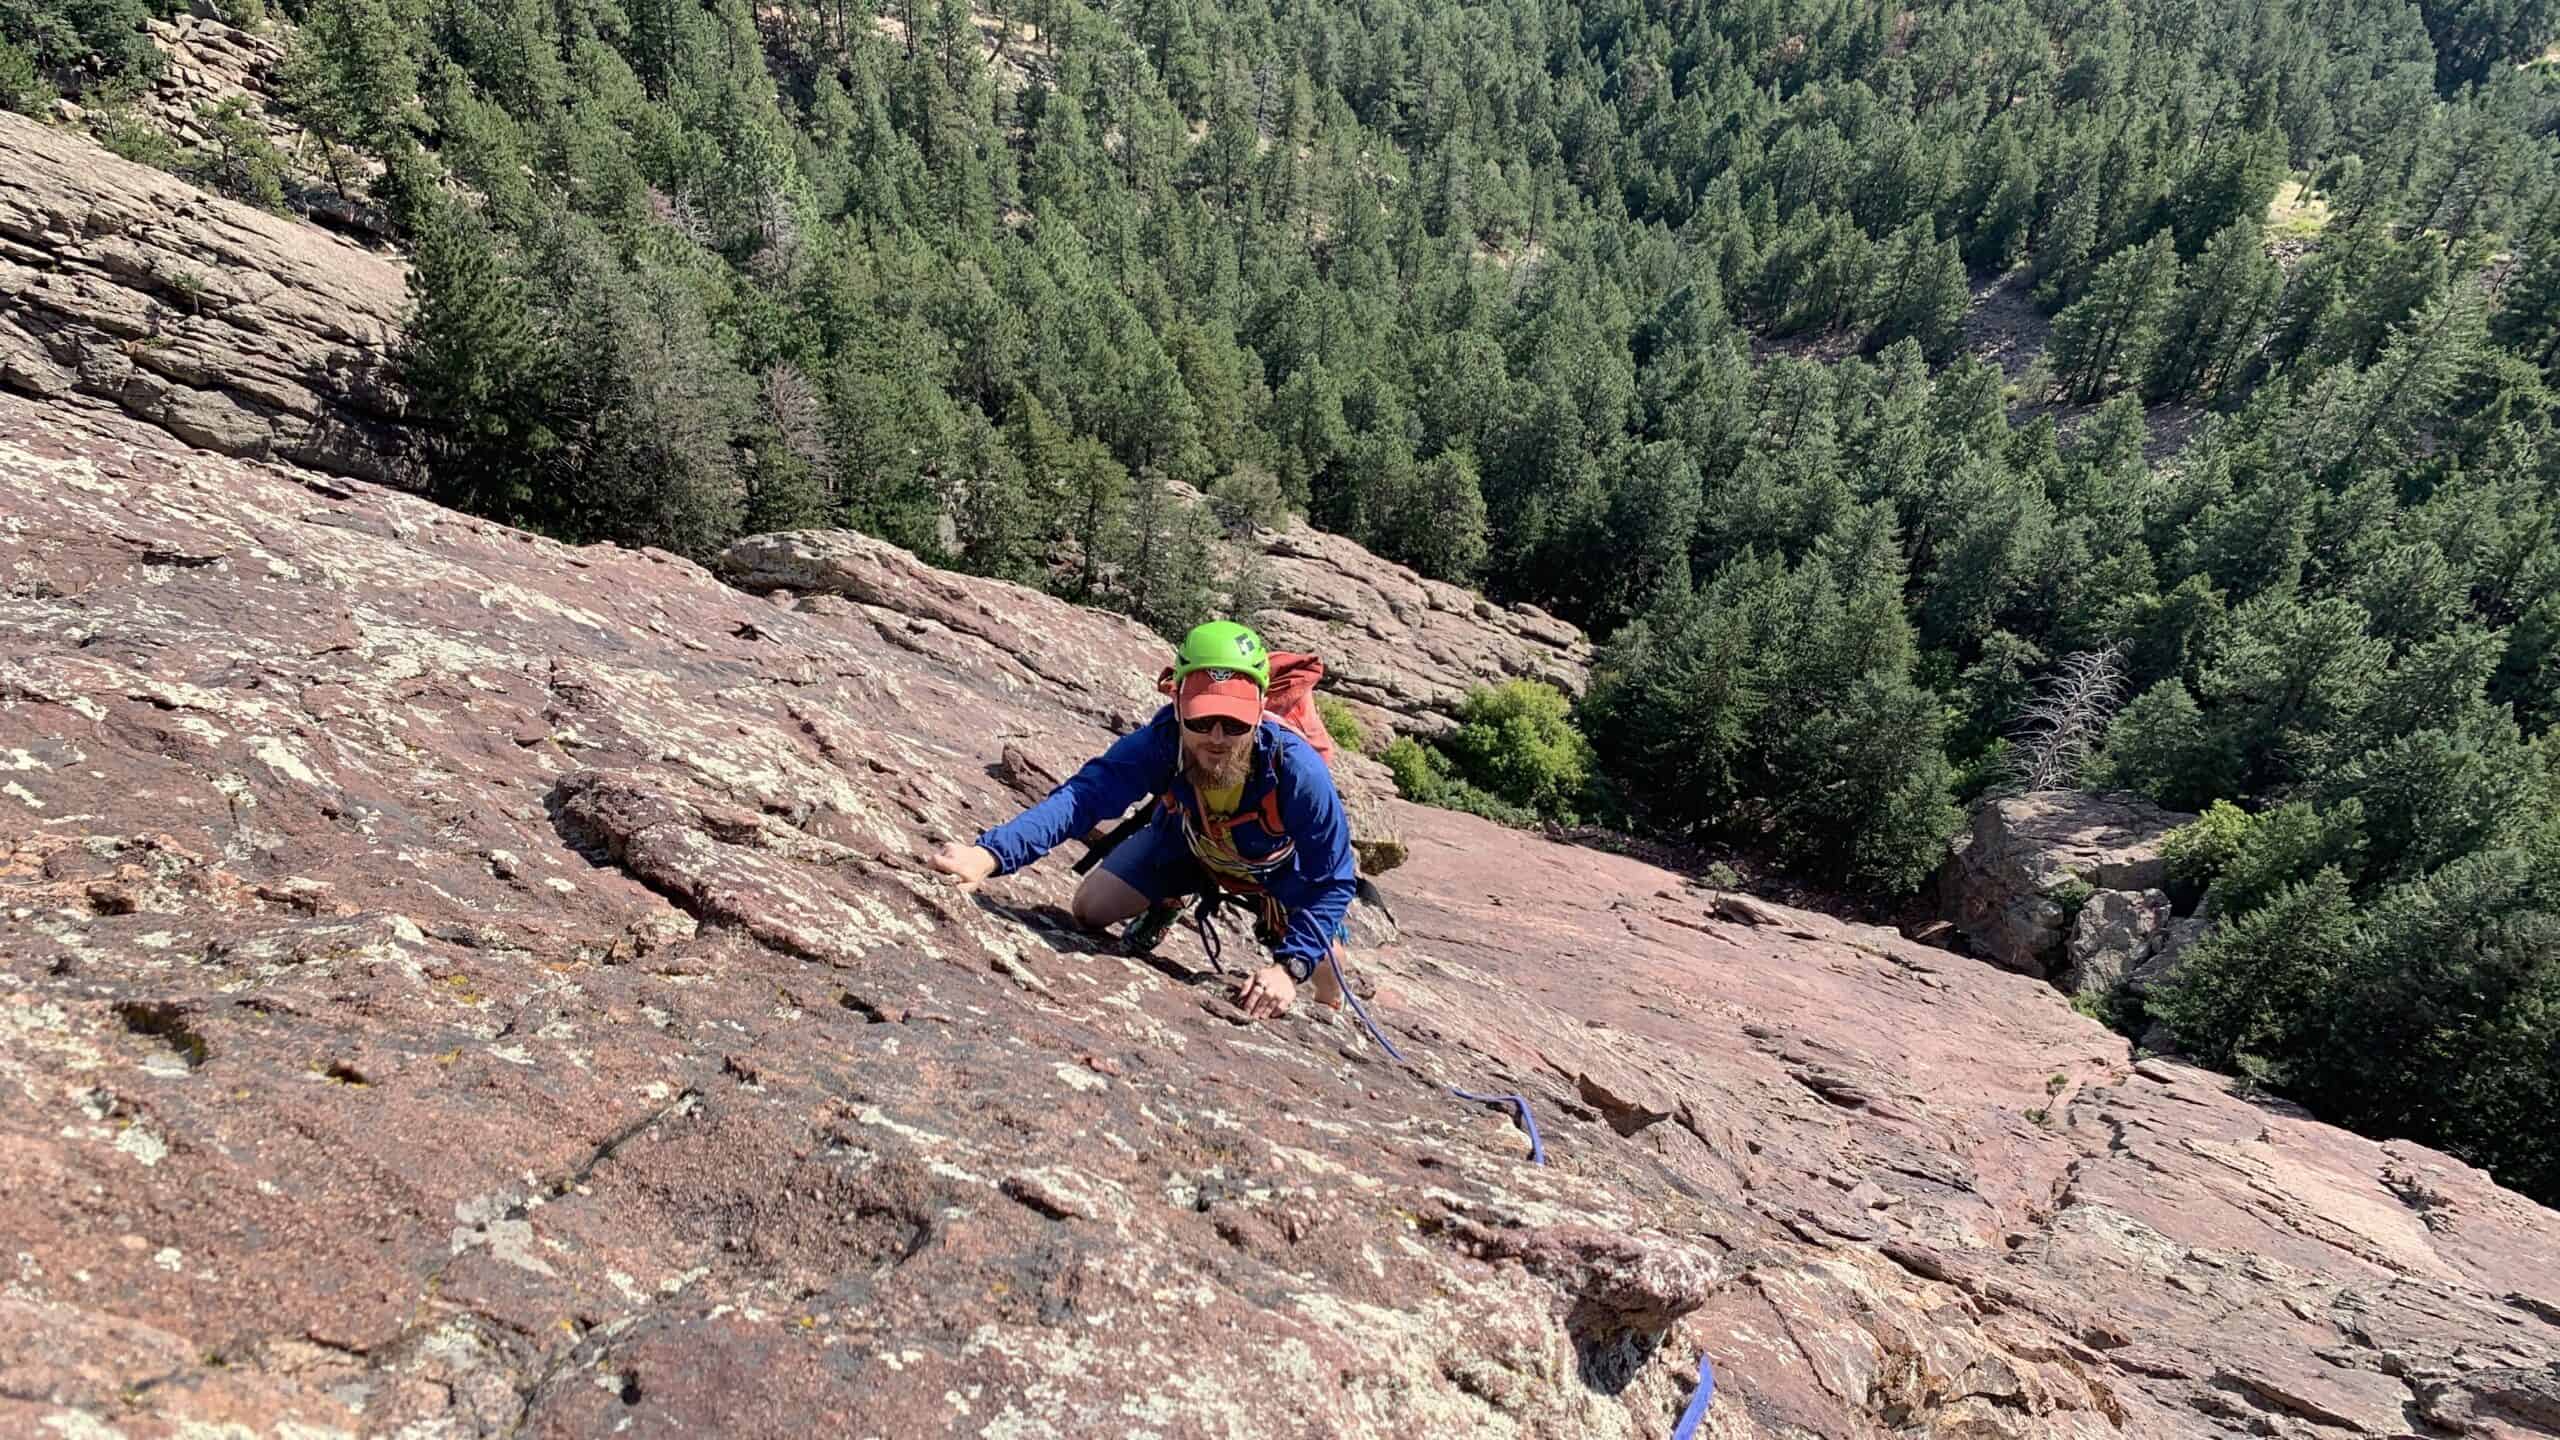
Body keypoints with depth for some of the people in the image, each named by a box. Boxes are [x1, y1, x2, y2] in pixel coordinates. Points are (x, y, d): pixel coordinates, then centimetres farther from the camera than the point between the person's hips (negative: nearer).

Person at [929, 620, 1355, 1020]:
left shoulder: (1298, 771, -43)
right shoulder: (1158, 744, -39)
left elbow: (1331, 882, -31)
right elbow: (1082, 797, -51)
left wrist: (1288, 967, -41)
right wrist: (989, 855, -67)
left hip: (1281, 863, -2)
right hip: (1188, 842, 2)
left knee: (1323, 978, -5)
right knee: (1090, 909, -6)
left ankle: (1327, 1022, 36)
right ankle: (1163, 908, 31)